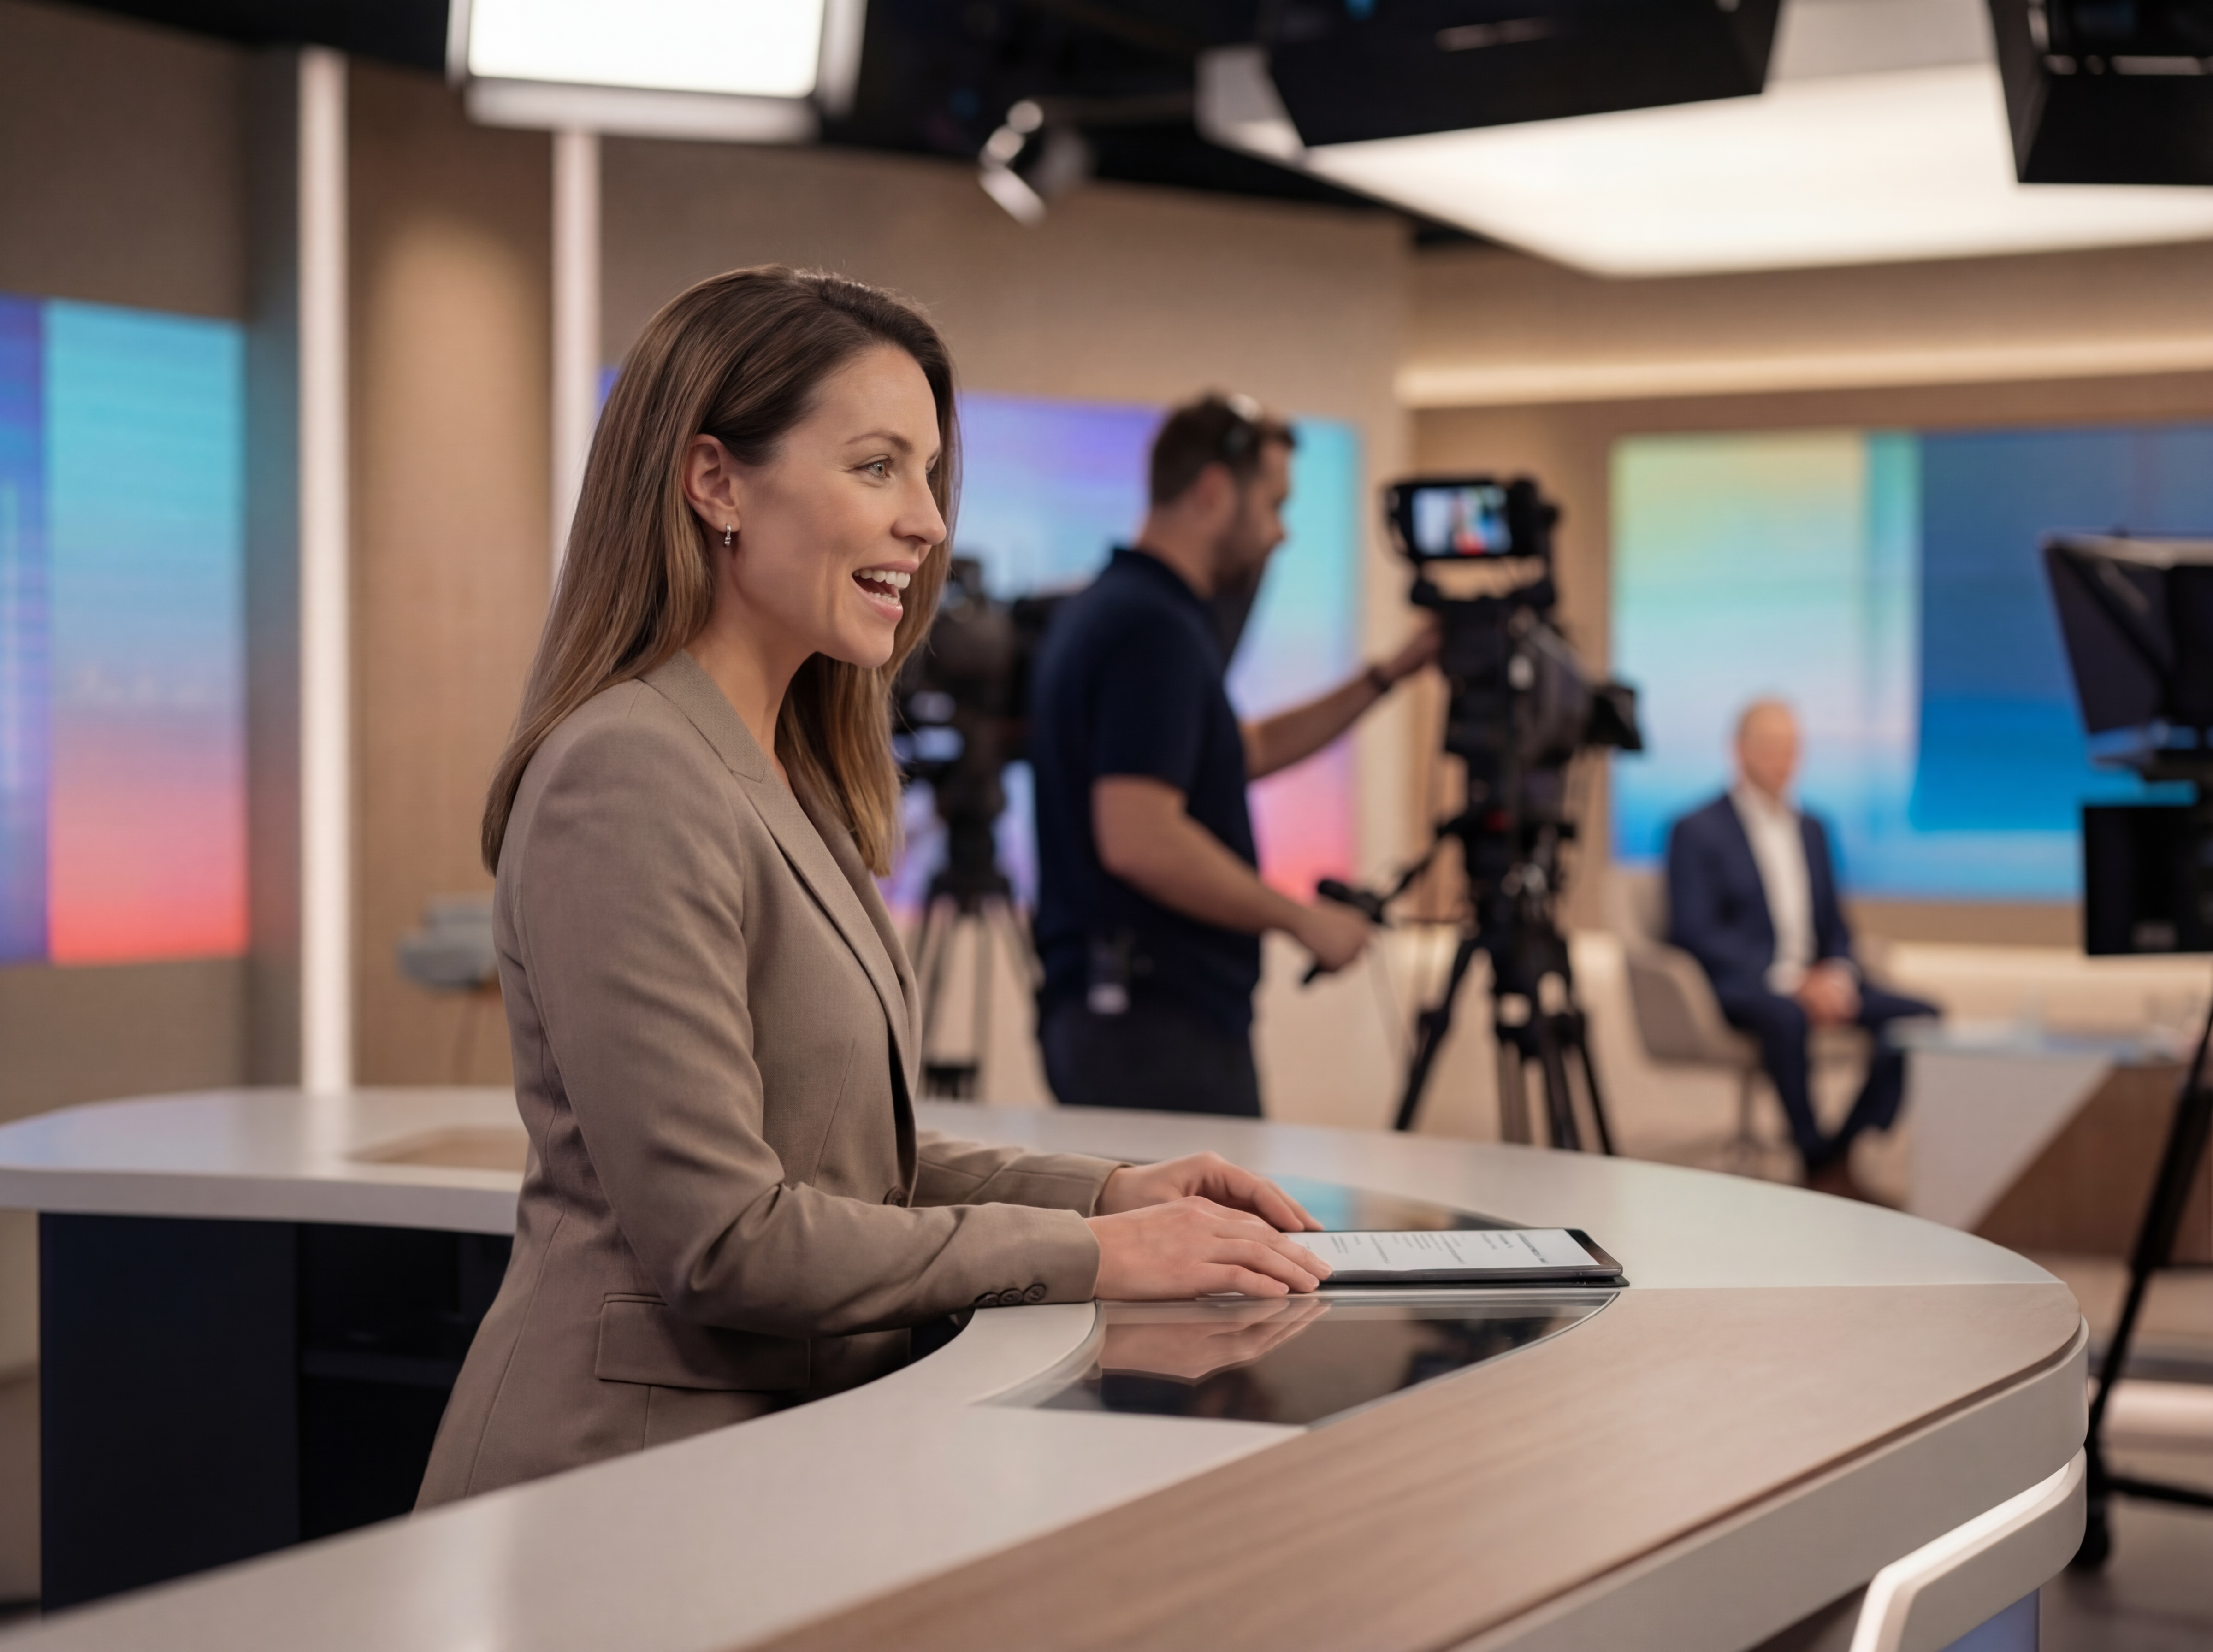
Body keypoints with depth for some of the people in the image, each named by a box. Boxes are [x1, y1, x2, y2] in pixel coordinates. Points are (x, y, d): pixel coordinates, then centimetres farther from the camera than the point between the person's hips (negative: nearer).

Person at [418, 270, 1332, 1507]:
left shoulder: (790, 780, 16)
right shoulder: (629, 779, -15)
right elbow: (718, 1237, -19)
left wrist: (1105, 1193, 6)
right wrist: (1085, 1257, -13)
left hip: (786, 1437, 9)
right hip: (631, 1471, -9)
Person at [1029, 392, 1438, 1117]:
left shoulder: (1111, 609, 16)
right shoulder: (1155, 629, -16)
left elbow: (1246, 751, 28)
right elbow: (1138, 839, -26)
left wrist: (1390, 675, 25)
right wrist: (1303, 919, -16)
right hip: (1157, 1022, -10)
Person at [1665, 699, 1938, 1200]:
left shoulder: (1811, 829, 21)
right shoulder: (1696, 831, 0)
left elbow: (1836, 927, 21)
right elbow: (1693, 931, -11)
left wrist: (1837, 976, -5)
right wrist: (1786, 978, -20)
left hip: (1818, 983, 7)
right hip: (1738, 987, -7)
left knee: (1920, 1015, -16)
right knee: (1786, 1017, -40)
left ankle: (1840, 1155, -16)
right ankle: (1815, 1162, -27)